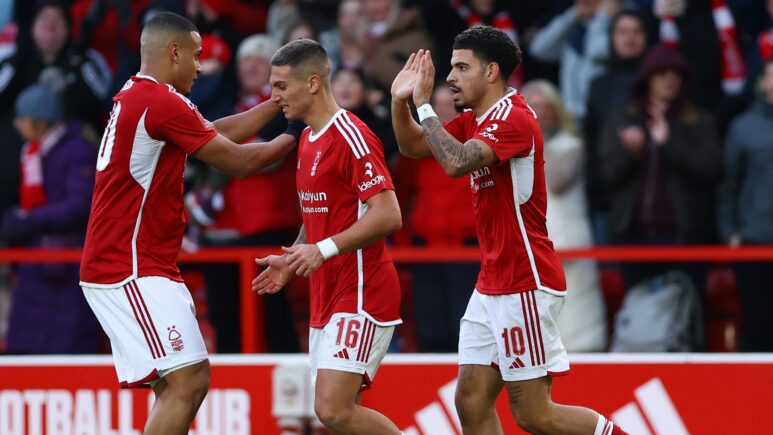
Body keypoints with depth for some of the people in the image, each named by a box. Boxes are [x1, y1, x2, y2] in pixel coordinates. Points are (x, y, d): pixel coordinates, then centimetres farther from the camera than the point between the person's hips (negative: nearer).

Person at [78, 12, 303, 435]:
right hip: (133, 272, -10)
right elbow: (237, 161, -7)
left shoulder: (135, 96, 15)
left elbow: (218, 131, 24)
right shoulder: (161, 101, -15)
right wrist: (292, 138, 10)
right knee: (186, 381, -14)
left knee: (188, 382, 10)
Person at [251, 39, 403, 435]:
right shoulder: (308, 140, 15)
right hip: (328, 296, 10)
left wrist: (324, 249, -25)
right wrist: (291, 261, 16)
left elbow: (388, 215, -22)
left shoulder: (351, 137, -15)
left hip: (360, 294, -10)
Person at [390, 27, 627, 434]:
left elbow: (456, 162, -31)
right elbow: (413, 145, 20)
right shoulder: (474, 120, 12)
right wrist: (400, 100, 1)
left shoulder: (514, 119, -17)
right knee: (471, 401, 4)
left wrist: (424, 104, -20)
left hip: (525, 285, -9)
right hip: (492, 285, 9)